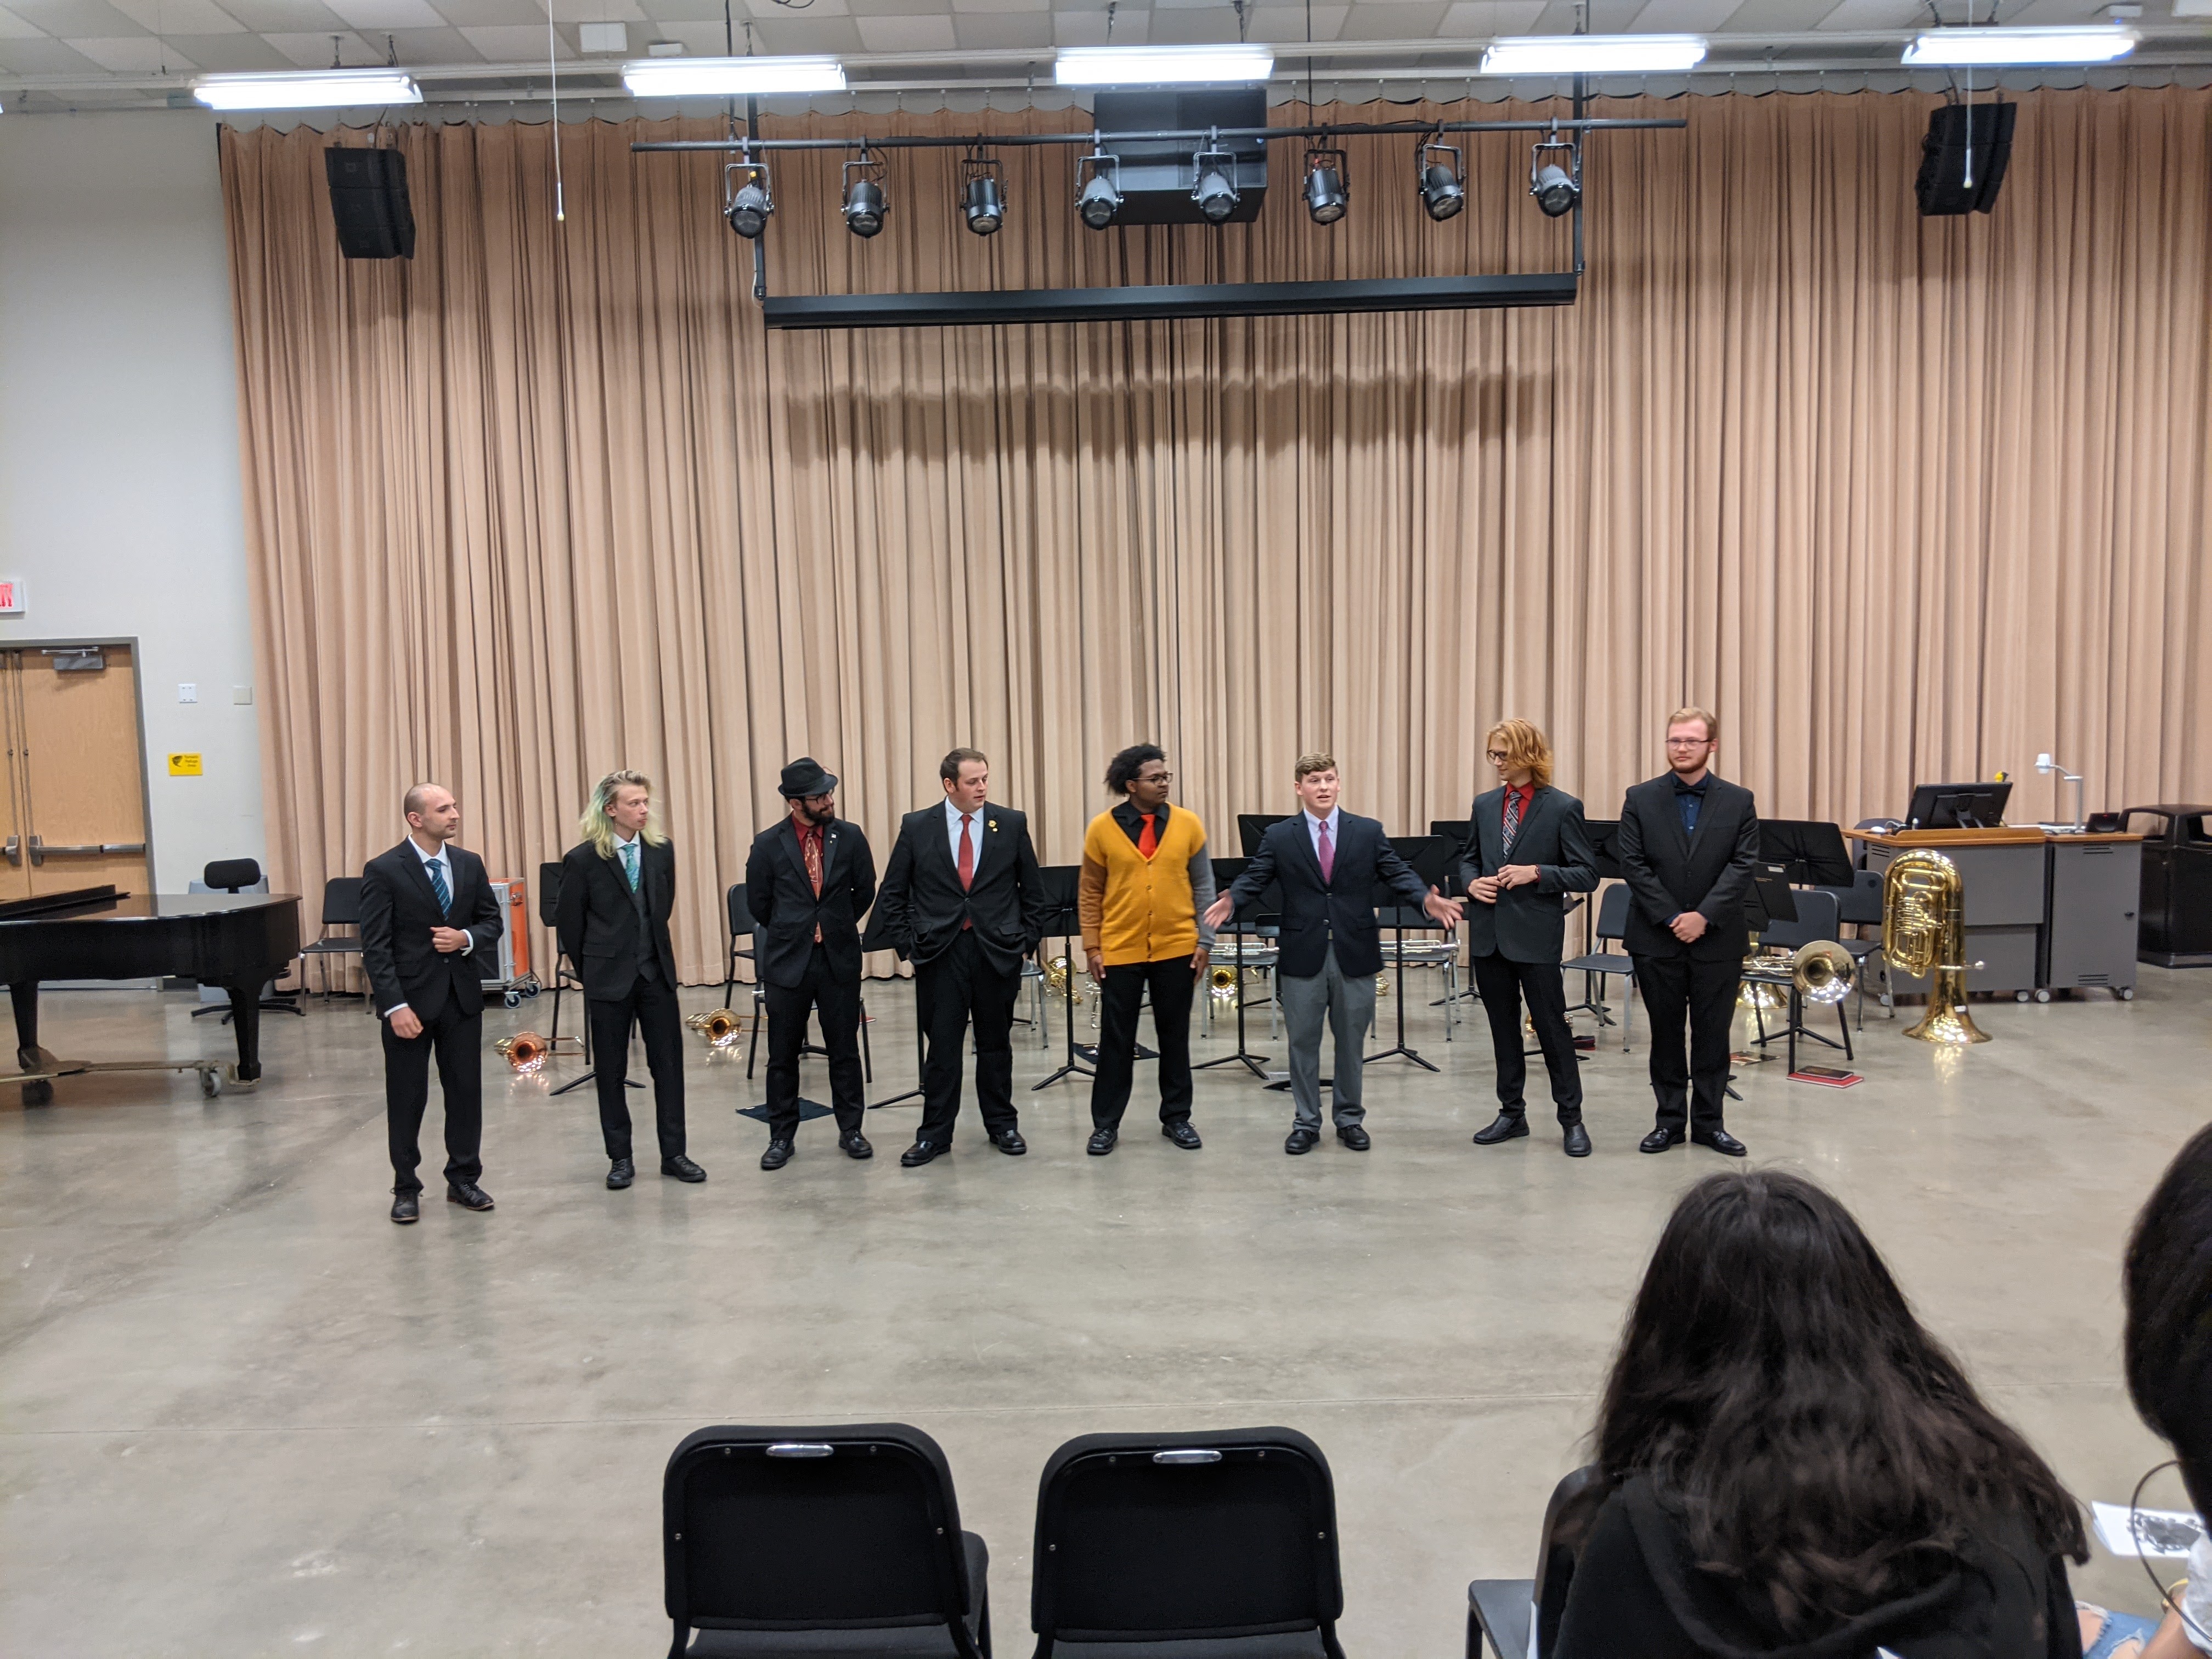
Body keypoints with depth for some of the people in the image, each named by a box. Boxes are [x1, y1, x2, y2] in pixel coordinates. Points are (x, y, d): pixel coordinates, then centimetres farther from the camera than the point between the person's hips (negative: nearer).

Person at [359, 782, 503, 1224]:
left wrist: (467, 938, -11)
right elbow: (375, 946, -11)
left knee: (466, 1091, 9)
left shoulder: (470, 864, 5)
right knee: (406, 1099, 6)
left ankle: (463, 1179, 23)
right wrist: (396, 1006, -17)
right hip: (409, 999, -4)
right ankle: (406, 1189, 20)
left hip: (463, 996, 4)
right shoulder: (383, 871, -10)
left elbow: (491, 920, 12)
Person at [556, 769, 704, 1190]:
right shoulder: (583, 859, -9)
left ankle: (673, 1153, 14)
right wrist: (593, 970, 7)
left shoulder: (662, 850, 1)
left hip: (657, 973, 3)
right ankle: (620, 1158, 18)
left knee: (669, 1064, 5)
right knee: (611, 1072, 7)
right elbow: (569, 923, 0)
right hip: (609, 979, -3)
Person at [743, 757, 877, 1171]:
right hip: (787, 962, 0)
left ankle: (850, 1130, 20)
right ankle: (781, 1136, 19)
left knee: (845, 1049, 8)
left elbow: (865, 892, 9)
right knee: (783, 1054, 7)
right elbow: (758, 903, 4)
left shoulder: (850, 837, -2)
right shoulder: (768, 844, -5)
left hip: (840, 959, 1)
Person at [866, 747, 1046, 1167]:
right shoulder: (916, 826, -1)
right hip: (939, 952, -1)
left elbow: (1032, 888, 7)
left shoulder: (1011, 824, 1)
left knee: (996, 1043, 12)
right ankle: (935, 1133, 14)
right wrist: (906, 941, -1)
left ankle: (1002, 1125, 26)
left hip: (998, 950, 1)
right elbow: (893, 892, 4)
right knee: (942, 1046, 4)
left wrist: (1028, 938, 4)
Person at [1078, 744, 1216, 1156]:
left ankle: (1176, 1118, 24)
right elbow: (1089, 893, 2)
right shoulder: (1102, 829, -3)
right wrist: (1092, 947, -2)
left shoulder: (1188, 824, 0)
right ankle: (1106, 1124, 17)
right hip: (1120, 952, -1)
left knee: (1175, 1036, 11)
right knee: (1116, 1039, 6)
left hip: (1176, 950, 1)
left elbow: (1203, 886, 5)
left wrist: (1204, 940, 0)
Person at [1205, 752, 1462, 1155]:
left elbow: (1398, 874, -1)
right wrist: (1230, 901, -25)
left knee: (1351, 1042, 10)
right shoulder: (1278, 837, 2)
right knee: (1303, 1043, 7)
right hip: (1302, 955, 0)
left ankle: (1350, 1119, 25)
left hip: (1355, 954, 1)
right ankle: (1306, 1123, 19)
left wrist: (1427, 899, -20)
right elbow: (1253, 878, -4)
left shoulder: (1369, 832, 4)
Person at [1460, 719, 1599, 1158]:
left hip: (1536, 935, -5)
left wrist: (1536, 873, -18)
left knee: (1552, 1026, 2)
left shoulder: (1563, 807, -6)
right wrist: (1472, 882, -3)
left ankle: (1571, 1118, 14)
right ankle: (1512, 1113, 25)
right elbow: (1467, 857, 19)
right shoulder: (1484, 804, 8)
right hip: (1489, 934, 5)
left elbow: (1586, 874, -6)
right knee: (1503, 1027, 13)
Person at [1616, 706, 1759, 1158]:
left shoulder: (1739, 801, 3)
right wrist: (1671, 918, -13)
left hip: (1718, 939, 0)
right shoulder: (1641, 798, 1)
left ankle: (1708, 1122, 19)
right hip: (1657, 939, 0)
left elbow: (1743, 865, -5)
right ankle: (1670, 1120, 19)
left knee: (1713, 1034, 7)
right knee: (1665, 1033, 9)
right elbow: (1633, 863, -5)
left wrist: (1704, 915, -16)